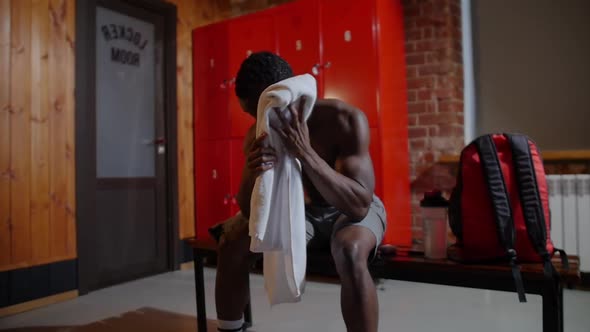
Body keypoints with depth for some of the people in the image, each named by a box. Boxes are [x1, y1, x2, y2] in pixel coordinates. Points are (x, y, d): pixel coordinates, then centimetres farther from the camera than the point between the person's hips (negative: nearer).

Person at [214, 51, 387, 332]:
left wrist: (305, 153, -44)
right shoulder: (256, 135, -13)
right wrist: (252, 174, -33)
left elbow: (359, 205, -34)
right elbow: (251, 211, -10)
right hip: (304, 212, 4)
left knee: (350, 250, -38)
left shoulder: (346, 120, -27)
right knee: (232, 240, -13)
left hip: (354, 211, -4)